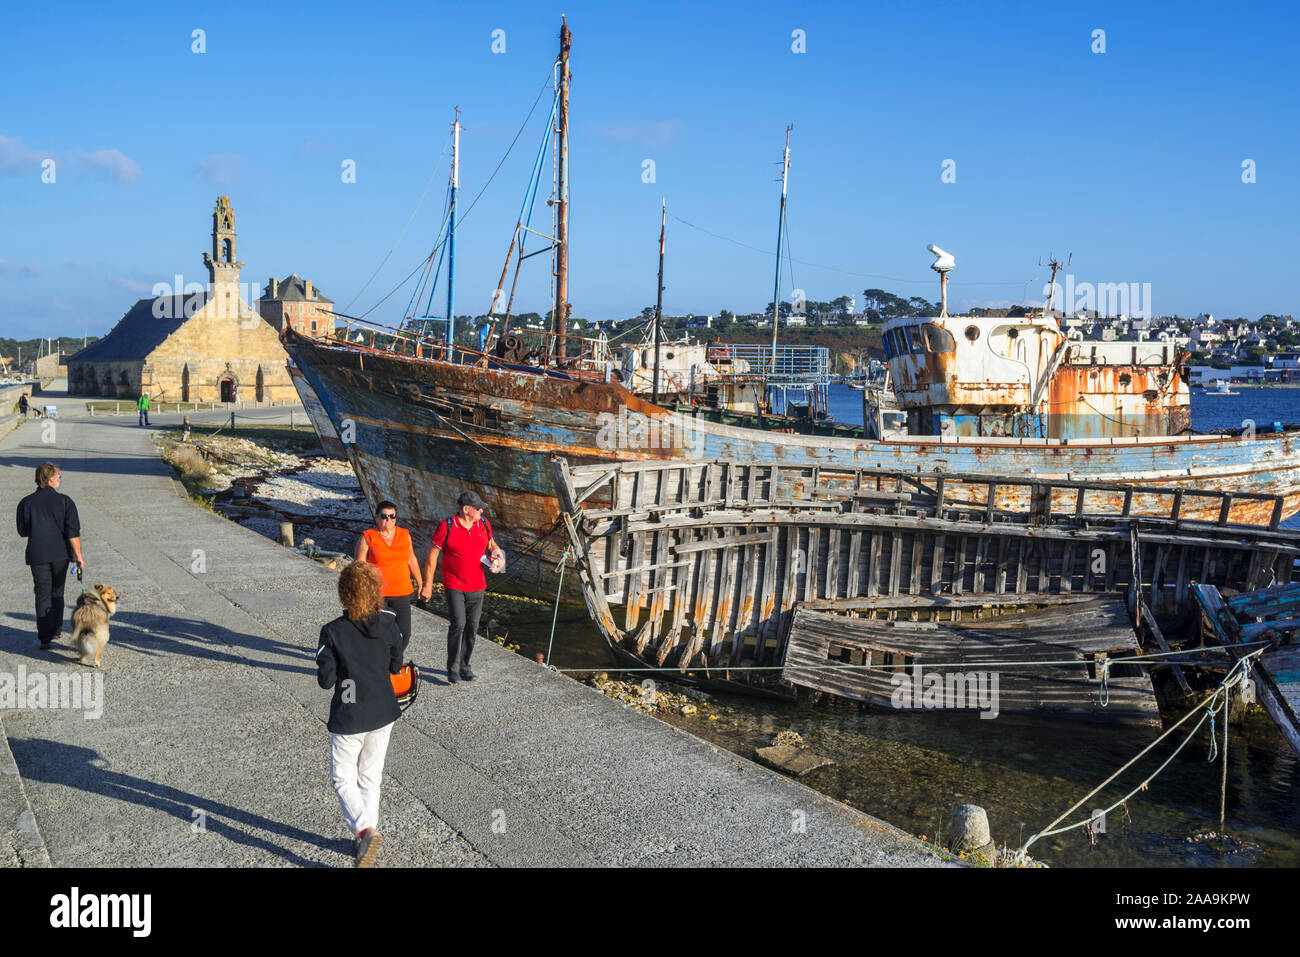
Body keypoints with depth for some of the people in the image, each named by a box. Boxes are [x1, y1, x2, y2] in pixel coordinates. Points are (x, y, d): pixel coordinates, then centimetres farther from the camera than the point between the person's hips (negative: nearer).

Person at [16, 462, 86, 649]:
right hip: (60, 553, 0)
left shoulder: (26, 503, -1)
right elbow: (73, 532, -9)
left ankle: (45, 637, -6)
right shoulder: (64, 501, -5)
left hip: (37, 555, 0)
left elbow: (22, 531, 7)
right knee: (57, 593, 17)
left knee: (43, 594, 1)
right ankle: (56, 629, 28)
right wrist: (78, 556, -8)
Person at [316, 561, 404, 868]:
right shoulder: (389, 624, -9)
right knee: (371, 776, 19)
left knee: (343, 777, 10)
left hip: (349, 718, -4)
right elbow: (396, 666, 1)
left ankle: (365, 830, -11)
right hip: (384, 713, 4)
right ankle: (366, 835, 27)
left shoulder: (333, 632, -18)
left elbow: (325, 680, -14)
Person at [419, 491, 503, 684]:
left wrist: (497, 555, 0)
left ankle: (464, 666, 22)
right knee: (458, 624, -16)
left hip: (477, 586, 5)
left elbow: (490, 544, 22)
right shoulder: (446, 527, -12)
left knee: (472, 627, 8)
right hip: (454, 586, -5)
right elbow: (432, 555, -6)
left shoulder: (483, 524, 3)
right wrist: (428, 584, -7)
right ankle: (453, 669, -5)